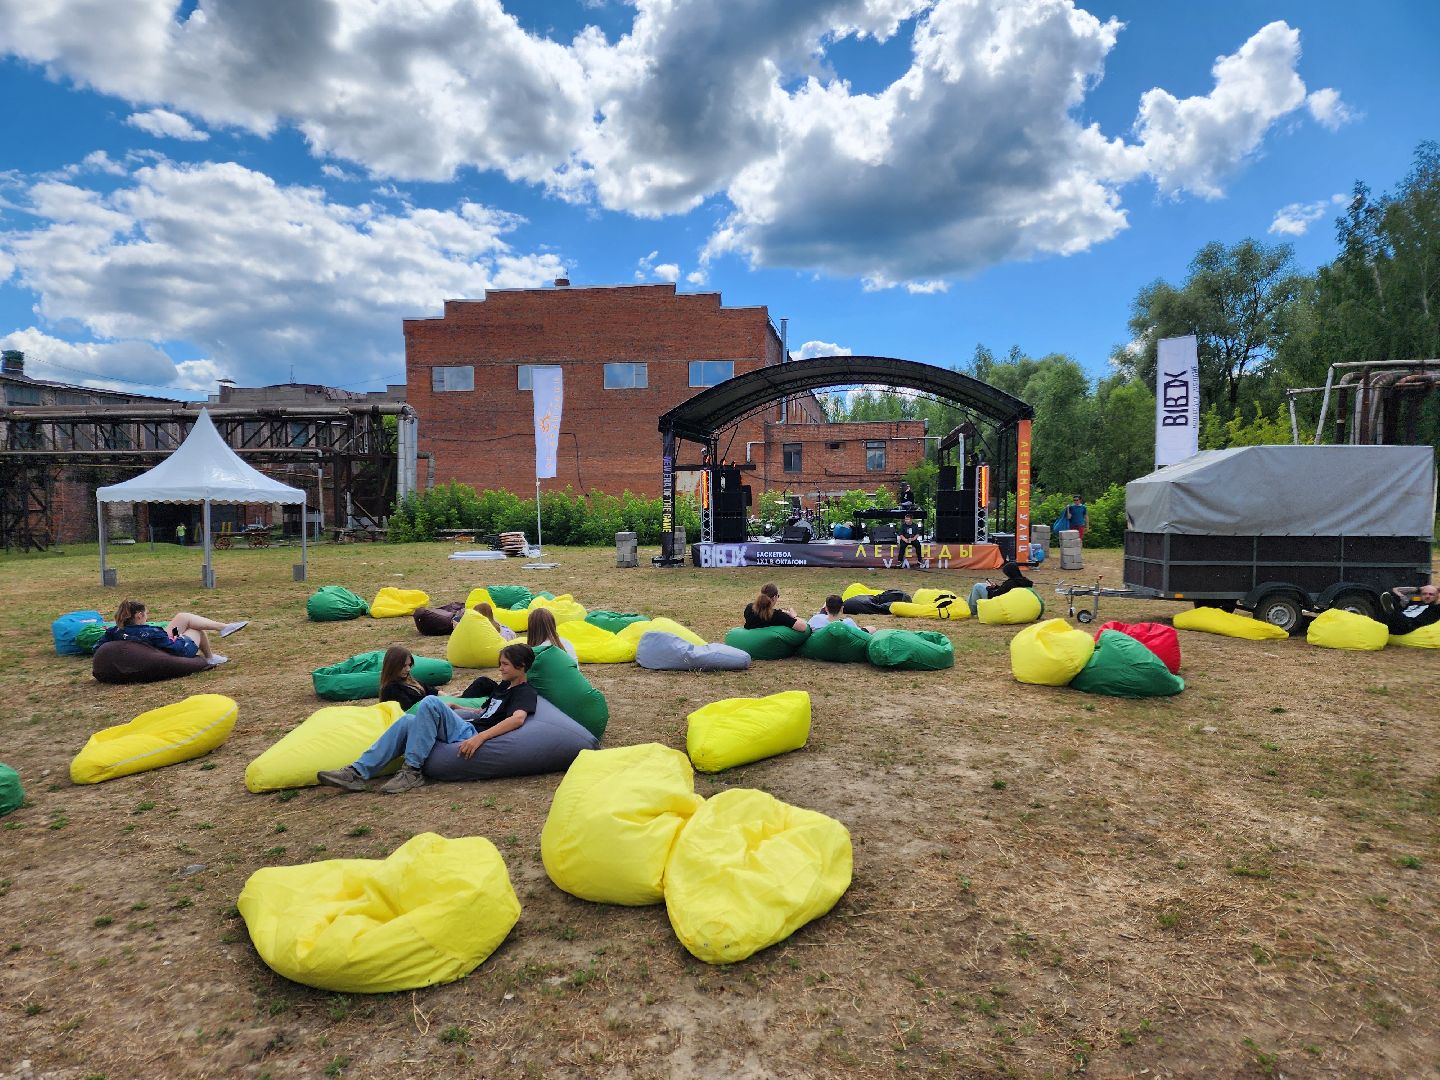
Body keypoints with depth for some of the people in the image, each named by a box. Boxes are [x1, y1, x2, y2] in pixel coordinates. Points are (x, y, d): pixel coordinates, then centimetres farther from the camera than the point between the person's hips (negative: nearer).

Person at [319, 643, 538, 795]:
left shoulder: (525, 692, -3)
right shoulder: (503, 686, 26)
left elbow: (517, 719, -24)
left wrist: (479, 737, -32)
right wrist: (455, 709, 24)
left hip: (471, 736, -9)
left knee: (430, 702, -25)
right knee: (408, 721, -6)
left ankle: (412, 772, -22)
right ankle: (358, 773, -13)